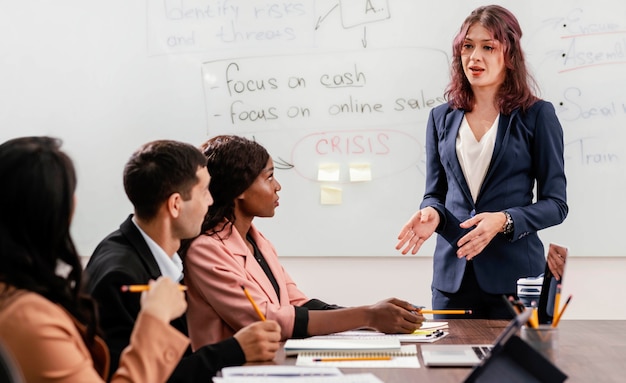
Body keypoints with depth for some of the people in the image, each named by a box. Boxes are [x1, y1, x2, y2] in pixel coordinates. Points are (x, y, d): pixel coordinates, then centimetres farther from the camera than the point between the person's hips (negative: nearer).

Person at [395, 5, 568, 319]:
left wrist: (504, 221, -18)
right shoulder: (442, 117, 10)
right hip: (453, 274, 3)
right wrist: (432, 213, -9)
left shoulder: (536, 115, -1)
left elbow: (555, 203, -2)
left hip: (514, 273, -3)